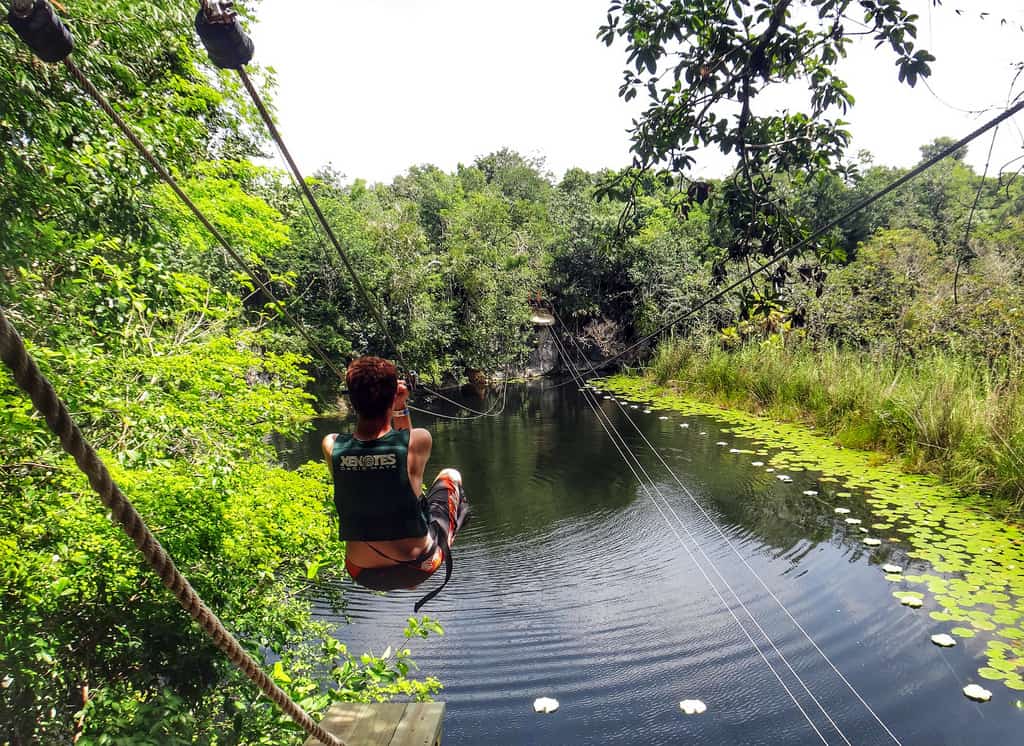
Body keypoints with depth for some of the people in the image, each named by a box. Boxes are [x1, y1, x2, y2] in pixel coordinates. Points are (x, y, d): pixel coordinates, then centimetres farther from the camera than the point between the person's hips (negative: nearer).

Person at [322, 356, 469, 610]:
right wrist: (402, 410, 2)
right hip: (418, 567, -2)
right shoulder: (418, 440, -22)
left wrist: (365, 405, 0)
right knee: (450, 475, 23)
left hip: (363, 575, 2)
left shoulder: (332, 447, -16)